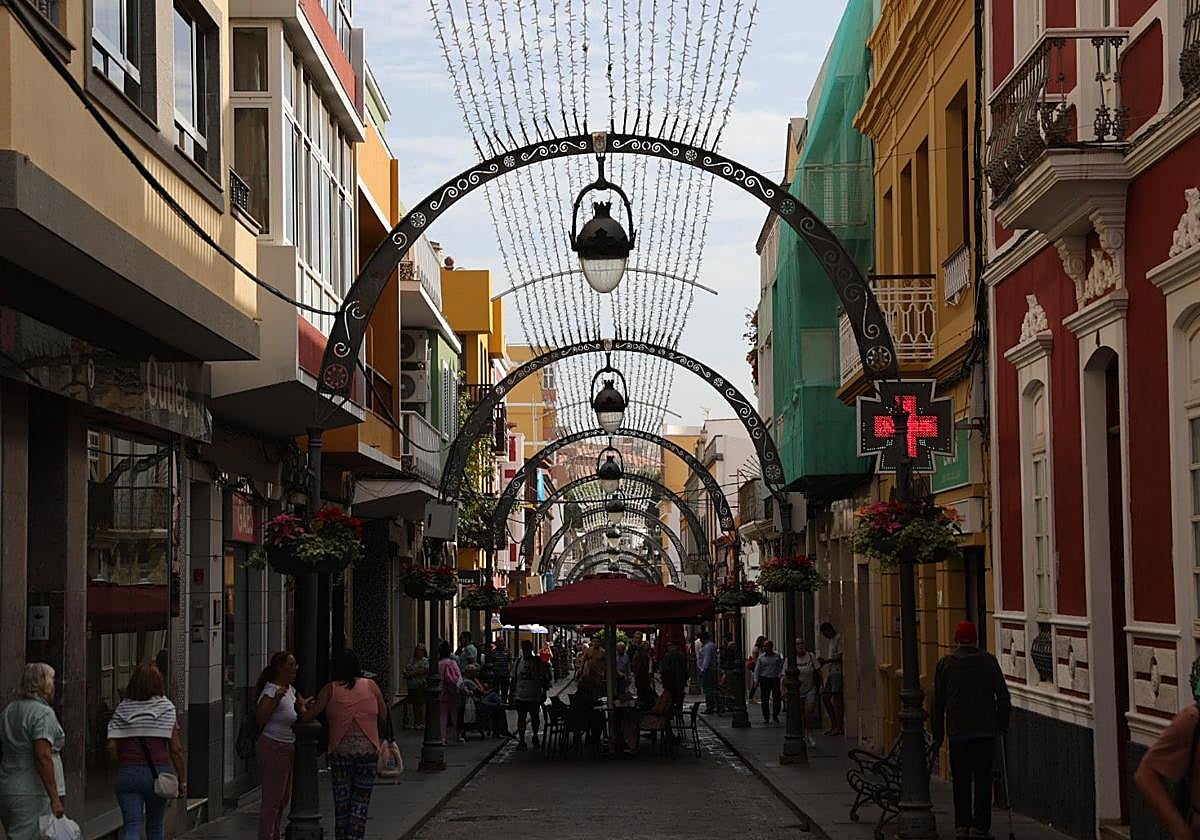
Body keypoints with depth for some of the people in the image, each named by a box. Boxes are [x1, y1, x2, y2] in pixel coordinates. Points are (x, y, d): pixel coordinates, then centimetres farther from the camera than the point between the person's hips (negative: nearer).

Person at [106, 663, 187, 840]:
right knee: (156, 825, 17)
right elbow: (176, 749, -4)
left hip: (127, 774, 0)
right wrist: (182, 780, 3)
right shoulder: (166, 708, -1)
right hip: (158, 772, 0)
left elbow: (112, 747, -2)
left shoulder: (122, 709, 3)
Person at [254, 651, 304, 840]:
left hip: (287, 749, 10)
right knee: (272, 798, -8)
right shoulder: (271, 690, -15)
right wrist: (276, 699, -34)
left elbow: (301, 705, 32)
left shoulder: (290, 689, 11)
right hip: (273, 748, -10)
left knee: (283, 796, 16)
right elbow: (260, 718, -27)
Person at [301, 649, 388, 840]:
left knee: (341, 800, 10)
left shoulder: (330, 689, 0)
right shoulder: (371, 686, 3)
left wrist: (302, 706, 18)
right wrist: (387, 737, 23)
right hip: (367, 750, 0)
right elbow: (384, 718, 7)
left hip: (340, 751, 0)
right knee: (361, 800, 5)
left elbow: (308, 716, -1)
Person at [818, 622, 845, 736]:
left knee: (837, 698, -9)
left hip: (838, 672, -10)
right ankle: (833, 724, 11)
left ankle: (839, 727, -8)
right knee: (825, 696, 7)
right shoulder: (832, 640, 23)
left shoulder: (839, 639, -8)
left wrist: (826, 661, -11)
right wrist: (824, 660, 11)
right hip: (831, 672, 10)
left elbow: (840, 656, -16)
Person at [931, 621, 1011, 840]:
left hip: (958, 731, 1)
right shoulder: (989, 661, 0)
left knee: (961, 781, 8)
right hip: (985, 730, 0)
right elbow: (1003, 697, 0)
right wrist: (1003, 725, 11)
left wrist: (938, 735, 11)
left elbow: (938, 702, 5)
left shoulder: (944, 664, 2)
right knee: (983, 779, 3)